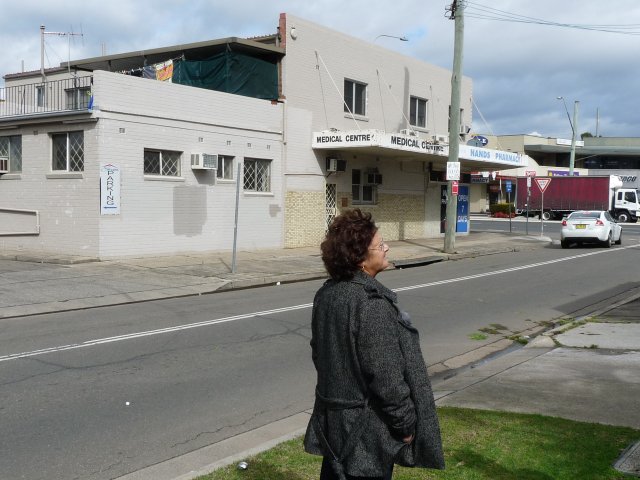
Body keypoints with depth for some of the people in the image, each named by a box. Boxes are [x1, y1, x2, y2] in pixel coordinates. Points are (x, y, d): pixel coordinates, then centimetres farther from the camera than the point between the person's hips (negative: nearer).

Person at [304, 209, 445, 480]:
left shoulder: (326, 294, 1)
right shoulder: (372, 304, -26)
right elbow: (385, 376, -24)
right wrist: (406, 423, -12)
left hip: (331, 417, 8)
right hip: (368, 428, -8)